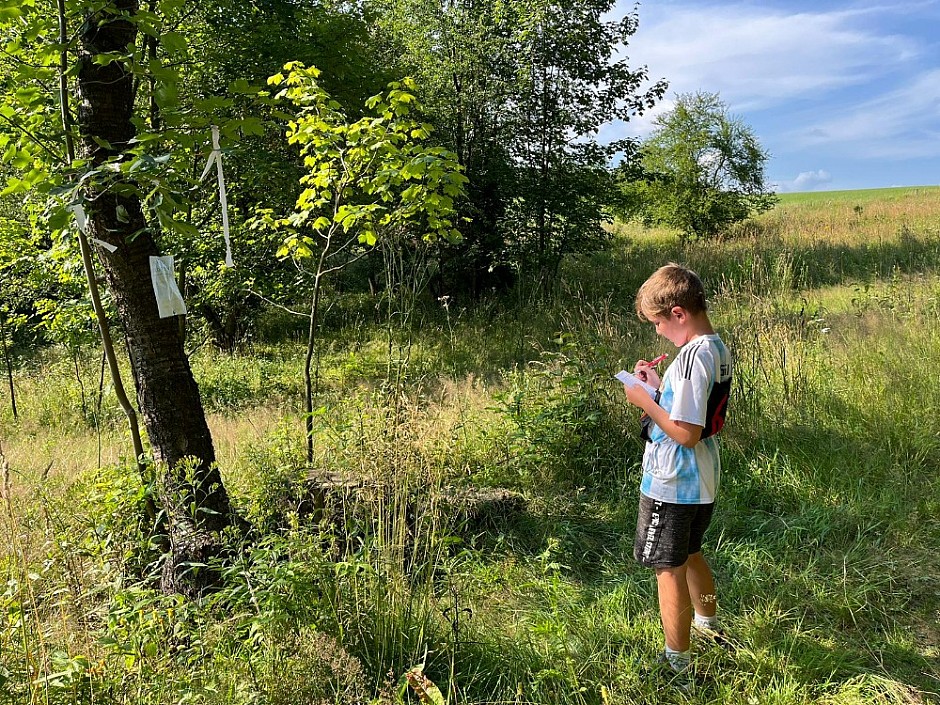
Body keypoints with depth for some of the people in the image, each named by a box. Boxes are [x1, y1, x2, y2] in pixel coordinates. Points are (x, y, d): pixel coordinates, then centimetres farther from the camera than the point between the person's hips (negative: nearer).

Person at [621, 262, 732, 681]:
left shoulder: (692, 355, -25)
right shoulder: (718, 349, 5)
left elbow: (686, 433, -27)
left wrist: (646, 401, -16)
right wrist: (660, 387, 7)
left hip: (671, 487, -9)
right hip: (702, 483, 9)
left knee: (669, 570, 6)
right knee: (688, 554, 28)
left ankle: (677, 663, 20)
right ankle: (708, 624, 49)